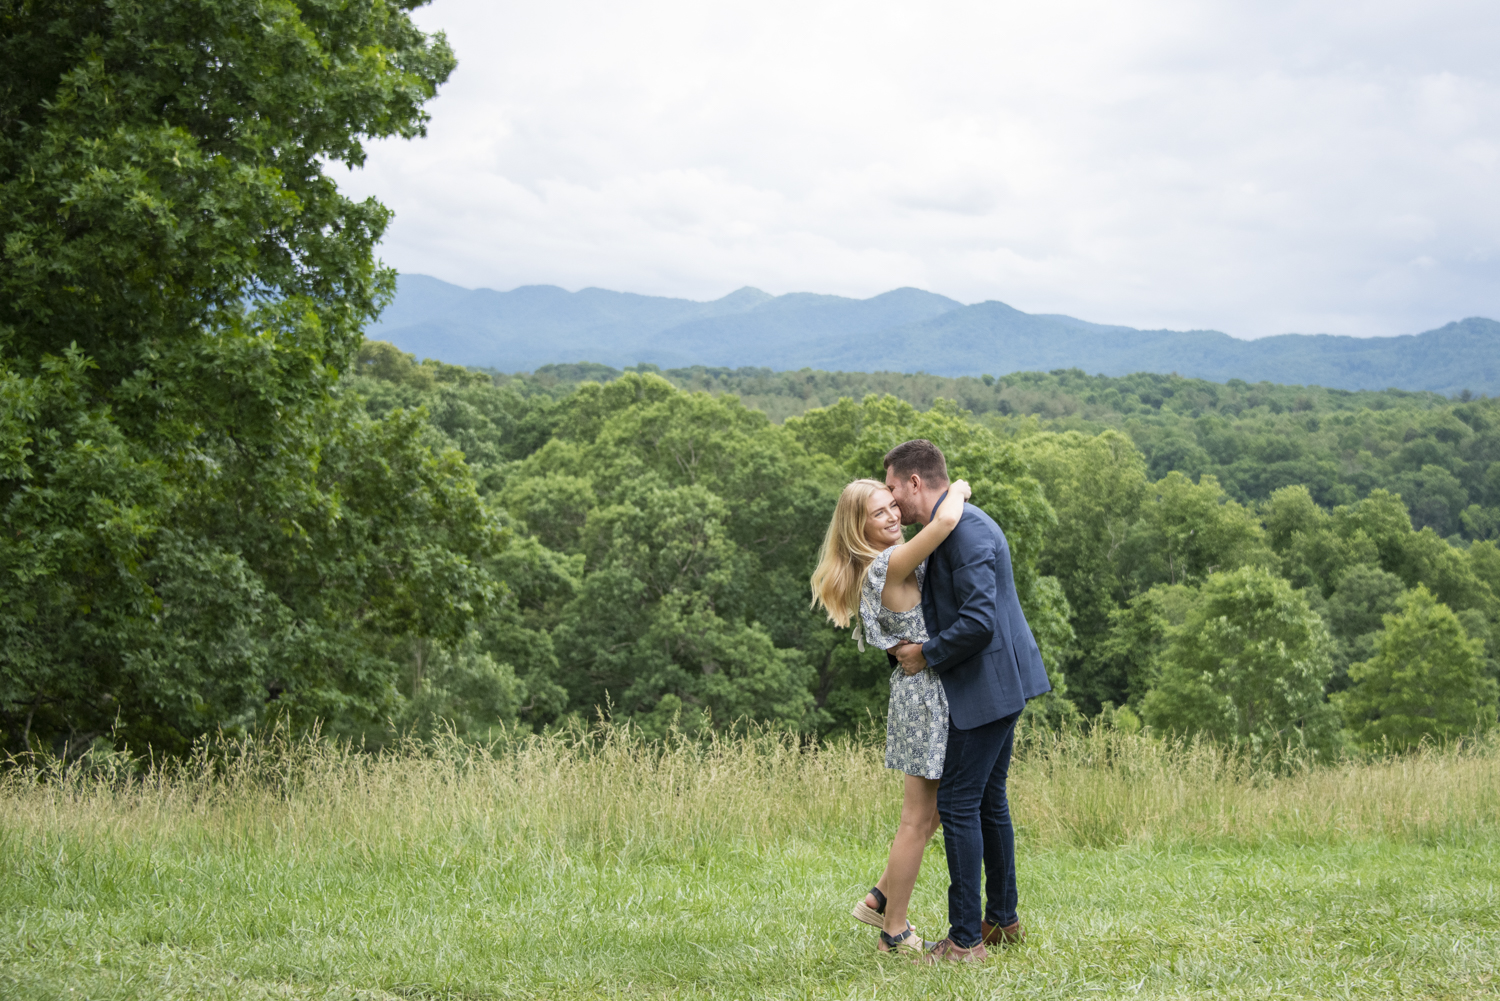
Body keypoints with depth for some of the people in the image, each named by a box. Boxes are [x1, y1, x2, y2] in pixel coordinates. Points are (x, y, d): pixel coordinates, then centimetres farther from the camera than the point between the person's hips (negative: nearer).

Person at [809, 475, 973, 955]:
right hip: (923, 688, -10)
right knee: (918, 818, 0)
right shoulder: (890, 564, -19)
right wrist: (958, 489, -13)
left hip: (922, 690, 10)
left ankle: (880, 900, 29)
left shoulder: (887, 565, 10)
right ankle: (894, 932, 9)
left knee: (930, 810, 19)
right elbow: (945, 520, -32)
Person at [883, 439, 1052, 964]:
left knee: (958, 803, -7)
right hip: (998, 684, 11)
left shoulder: (965, 528, -19)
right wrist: (910, 644, 7)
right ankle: (1002, 920, 29)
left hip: (985, 688, -11)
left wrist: (926, 655, -13)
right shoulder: (954, 526, 14)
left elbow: (978, 621, -26)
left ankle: (966, 939, -2)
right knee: (988, 800, 18)